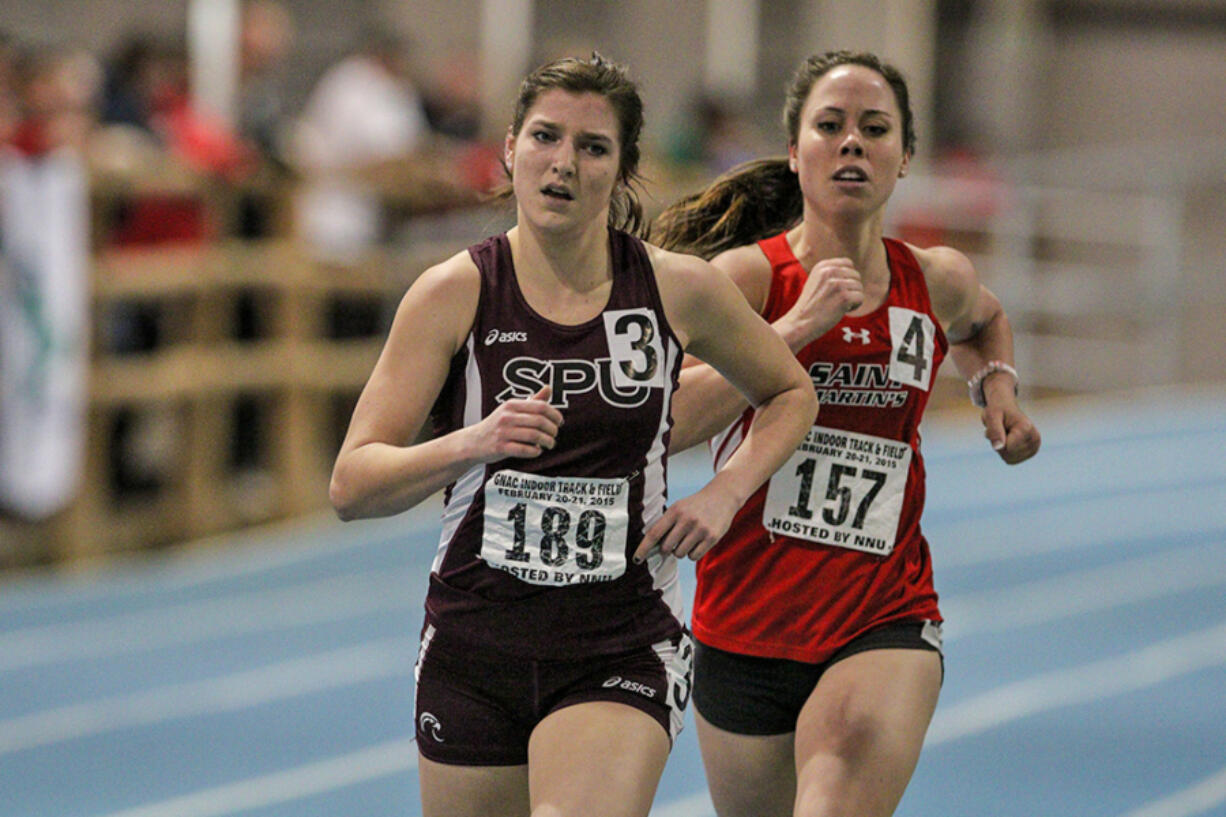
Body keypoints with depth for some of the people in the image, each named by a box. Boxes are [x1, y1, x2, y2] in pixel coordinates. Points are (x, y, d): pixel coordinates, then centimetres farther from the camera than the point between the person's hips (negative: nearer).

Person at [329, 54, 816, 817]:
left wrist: (724, 493, -1)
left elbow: (790, 393, 17)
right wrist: (470, 445, -27)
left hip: (622, 650, -1)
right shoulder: (456, 294, -5)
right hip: (475, 643, 1)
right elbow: (352, 484, -9)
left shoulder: (678, 290, -2)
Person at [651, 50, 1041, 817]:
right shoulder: (748, 275, -7)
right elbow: (656, 425, -23)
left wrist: (998, 388, 12)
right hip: (746, 631, 0)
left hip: (888, 623, 0)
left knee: (859, 741, -31)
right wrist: (797, 327, -23)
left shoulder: (937, 281, 4)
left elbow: (985, 321, 31)